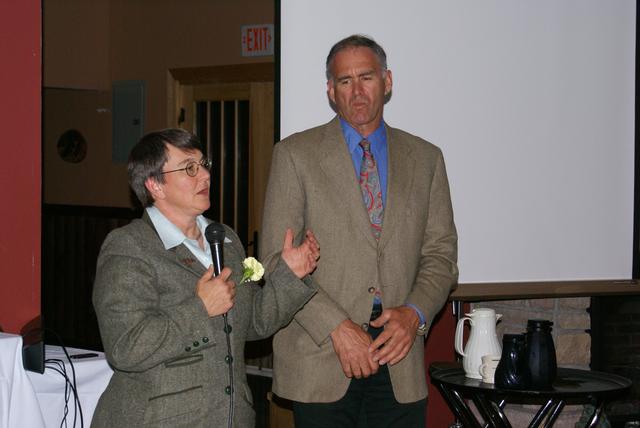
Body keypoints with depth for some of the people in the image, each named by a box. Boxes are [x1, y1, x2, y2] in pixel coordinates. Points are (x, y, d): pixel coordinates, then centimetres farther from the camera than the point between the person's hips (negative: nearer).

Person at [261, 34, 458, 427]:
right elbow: (278, 259, -4)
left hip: (399, 357, 2)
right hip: (320, 360, -2)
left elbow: (441, 254, 10)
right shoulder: (296, 154, 2)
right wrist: (337, 328, -13)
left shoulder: (426, 158, 11)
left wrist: (414, 314, -9)